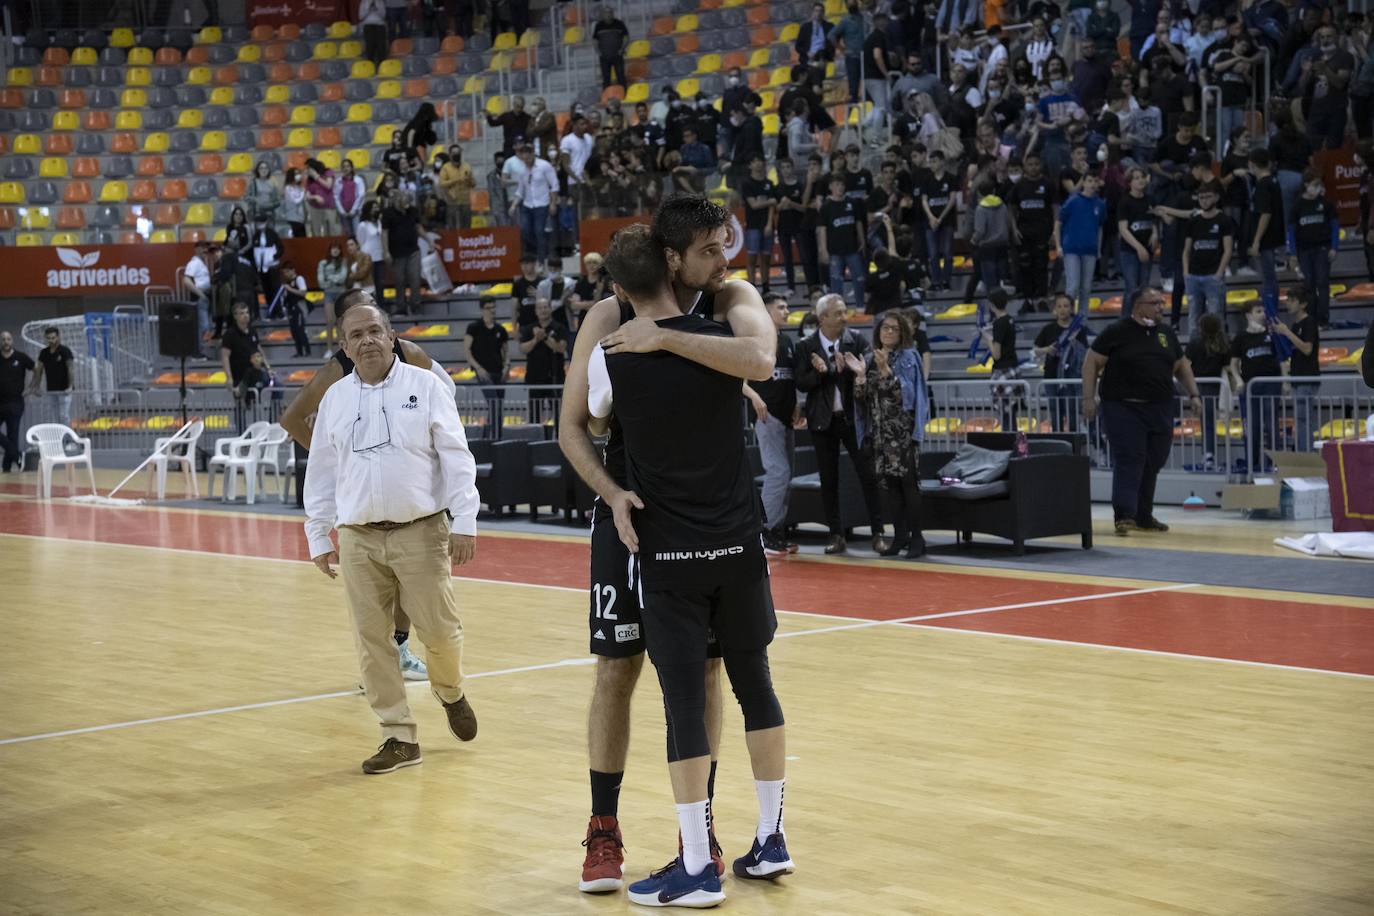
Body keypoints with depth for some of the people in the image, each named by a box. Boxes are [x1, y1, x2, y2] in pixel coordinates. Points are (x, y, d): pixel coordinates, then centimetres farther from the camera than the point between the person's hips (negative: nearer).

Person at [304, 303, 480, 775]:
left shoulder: (425, 386, 0)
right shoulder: (335, 398, 9)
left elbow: (456, 457, -2)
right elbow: (321, 471, 14)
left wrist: (464, 522, -9)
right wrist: (319, 537, 12)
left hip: (421, 532, -3)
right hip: (358, 539, 3)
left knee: (439, 631, -2)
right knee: (371, 640, 1)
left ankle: (450, 693, 31)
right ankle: (399, 737, 11)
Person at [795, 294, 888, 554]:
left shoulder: (857, 341, 0)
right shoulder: (806, 347, -1)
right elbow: (801, 383, -5)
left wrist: (845, 369, -22)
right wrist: (821, 372, -21)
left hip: (852, 418, 0)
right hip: (823, 421, 1)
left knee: (867, 474, -2)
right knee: (829, 479, 6)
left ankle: (877, 532, 3)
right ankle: (836, 535, 14)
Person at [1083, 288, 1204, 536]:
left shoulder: (1166, 333, 14)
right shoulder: (1116, 332, -3)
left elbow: (1181, 366, 23)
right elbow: (1092, 362, -2)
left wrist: (1193, 394, 12)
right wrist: (1089, 398, -9)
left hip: (1160, 410, 5)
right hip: (1124, 408, -5)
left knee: (1153, 464, 8)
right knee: (1128, 461, -13)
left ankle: (1143, 517, 19)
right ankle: (1124, 516, -16)